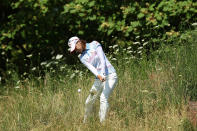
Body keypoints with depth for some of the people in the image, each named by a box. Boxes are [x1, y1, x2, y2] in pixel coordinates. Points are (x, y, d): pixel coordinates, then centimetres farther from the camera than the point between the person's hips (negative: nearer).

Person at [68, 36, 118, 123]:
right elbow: (91, 67, -12)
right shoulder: (82, 57, 7)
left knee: (103, 98, -23)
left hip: (110, 76, -5)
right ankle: (85, 122, 28)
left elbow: (102, 59, -14)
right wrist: (98, 75, -32)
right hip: (99, 79, 5)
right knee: (89, 102, 8)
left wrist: (103, 73, -28)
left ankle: (102, 123, -25)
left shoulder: (94, 45, -2)